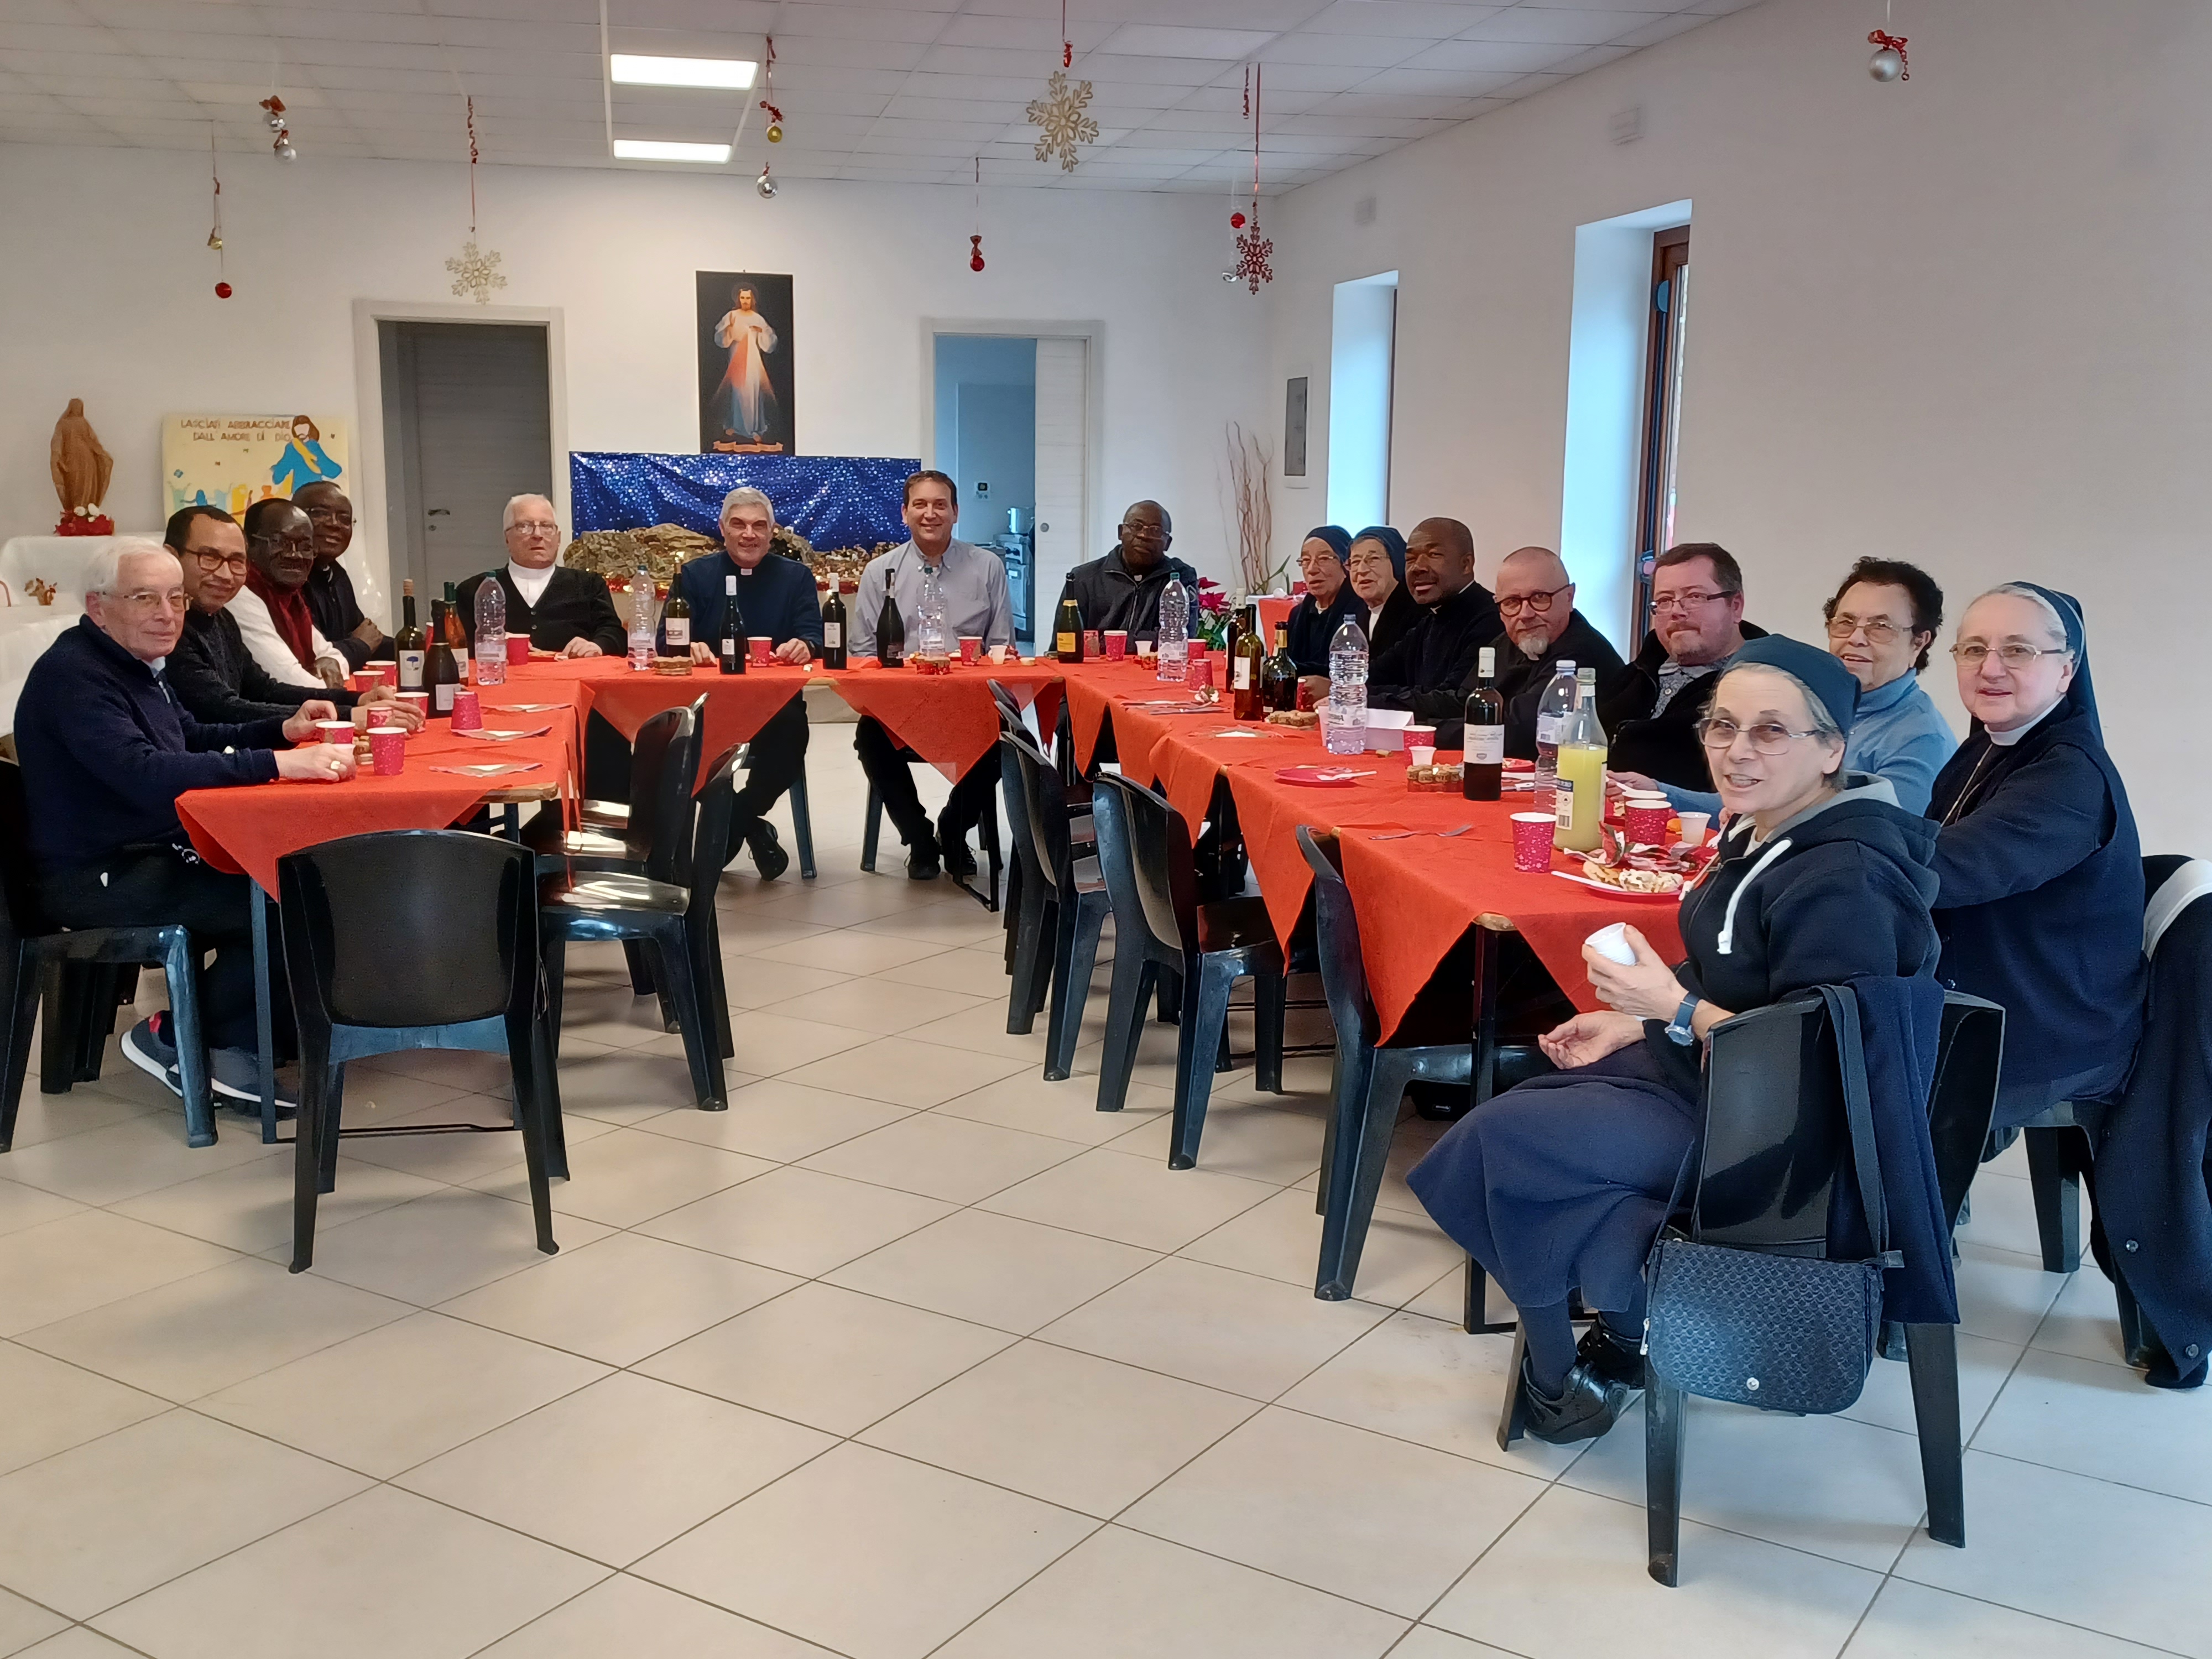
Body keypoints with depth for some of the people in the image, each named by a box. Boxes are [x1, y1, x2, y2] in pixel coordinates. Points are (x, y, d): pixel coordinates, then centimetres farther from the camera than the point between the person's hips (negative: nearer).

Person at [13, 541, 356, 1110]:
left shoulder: (134, 664, 13)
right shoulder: (74, 675, -19)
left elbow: (195, 739, 25)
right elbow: (147, 774, -33)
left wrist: (283, 730, 6)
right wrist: (279, 763, -41)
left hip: (154, 852, 10)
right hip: (99, 878, -10)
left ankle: (233, 1047, 5)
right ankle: (177, 1039, -3)